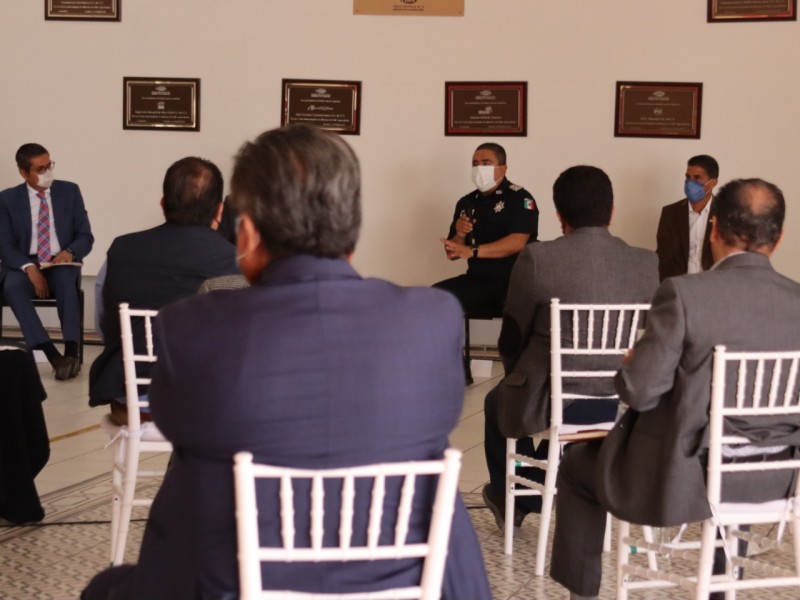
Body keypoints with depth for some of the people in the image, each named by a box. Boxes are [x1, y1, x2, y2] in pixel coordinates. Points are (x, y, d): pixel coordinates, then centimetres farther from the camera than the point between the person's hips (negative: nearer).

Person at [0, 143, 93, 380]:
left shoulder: (70, 191, 6)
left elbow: (86, 237, 5)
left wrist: (70, 252, -19)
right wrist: (29, 267, -22)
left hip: (61, 264, 0)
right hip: (25, 266, 0)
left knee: (65, 279, -37)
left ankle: (71, 352, -41)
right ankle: (52, 354, -40)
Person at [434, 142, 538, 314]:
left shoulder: (519, 198, -4)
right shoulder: (466, 203, 13)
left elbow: (517, 243, -18)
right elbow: (452, 252, 15)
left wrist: (472, 251, -24)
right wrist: (460, 235, -8)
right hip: (476, 280, 5)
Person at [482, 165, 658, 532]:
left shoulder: (538, 259, -14)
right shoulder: (647, 264, -4)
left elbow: (511, 341, -3)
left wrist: (521, 379, 19)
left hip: (551, 403, -3)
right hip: (623, 405, 4)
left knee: (498, 401, 31)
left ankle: (509, 496, 52)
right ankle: (531, 497, 49)